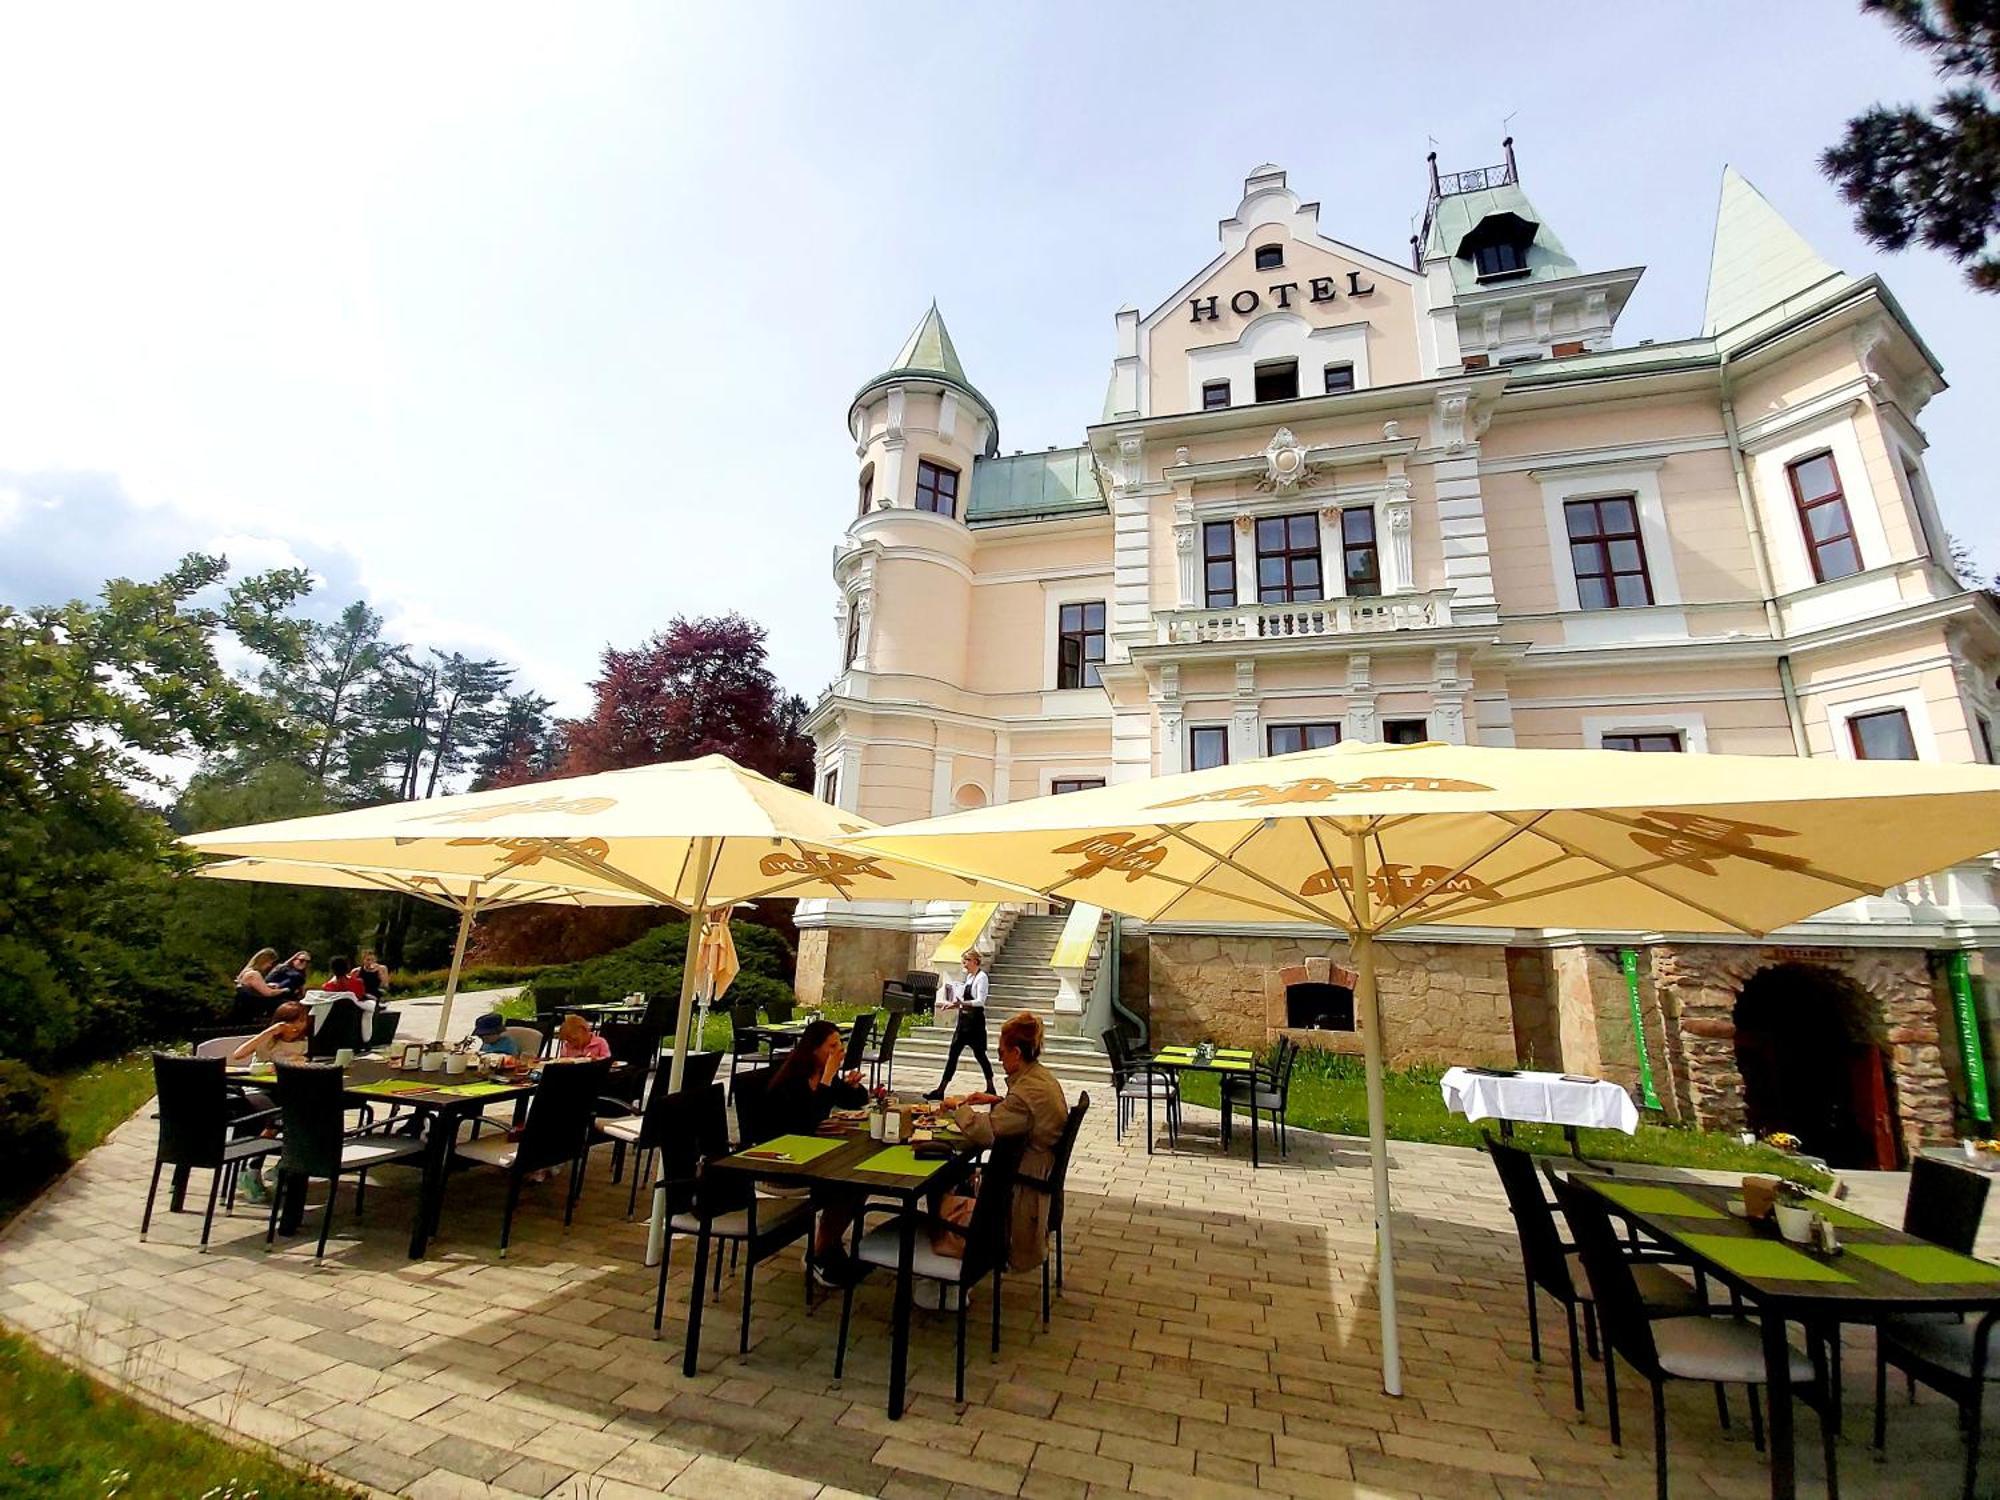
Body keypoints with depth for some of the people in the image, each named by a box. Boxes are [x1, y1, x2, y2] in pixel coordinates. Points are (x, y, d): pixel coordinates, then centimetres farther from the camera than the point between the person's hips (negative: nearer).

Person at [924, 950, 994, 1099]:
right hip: (964, 1020, 8)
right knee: (952, 1054, 5)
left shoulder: (981, 977, -12)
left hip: (975, 1021, -8)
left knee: (979, 1054, 4)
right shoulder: (969, 977, 13)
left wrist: (961, 1003, -33)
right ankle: (940, 1090, 7)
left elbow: (980, 1001, -21)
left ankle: (990, 1088, 21)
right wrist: (951, 1004, 10)